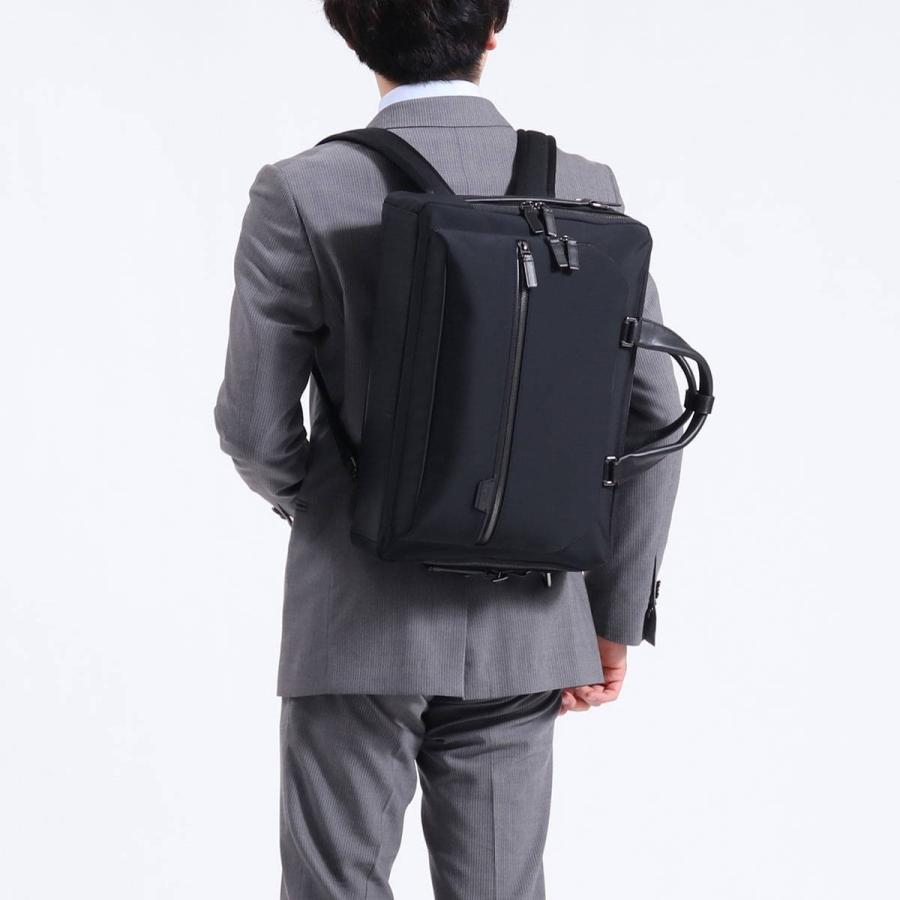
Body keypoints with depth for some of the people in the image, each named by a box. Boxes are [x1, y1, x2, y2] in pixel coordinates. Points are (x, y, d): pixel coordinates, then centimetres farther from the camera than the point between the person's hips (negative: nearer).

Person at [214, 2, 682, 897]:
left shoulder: (302, 193, -10)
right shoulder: (586, 192, -2)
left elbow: (255, 427, -8)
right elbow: (651, 413, -1)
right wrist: (616, 617, 8)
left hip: (361, 621, -3)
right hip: (524, 627, 3)